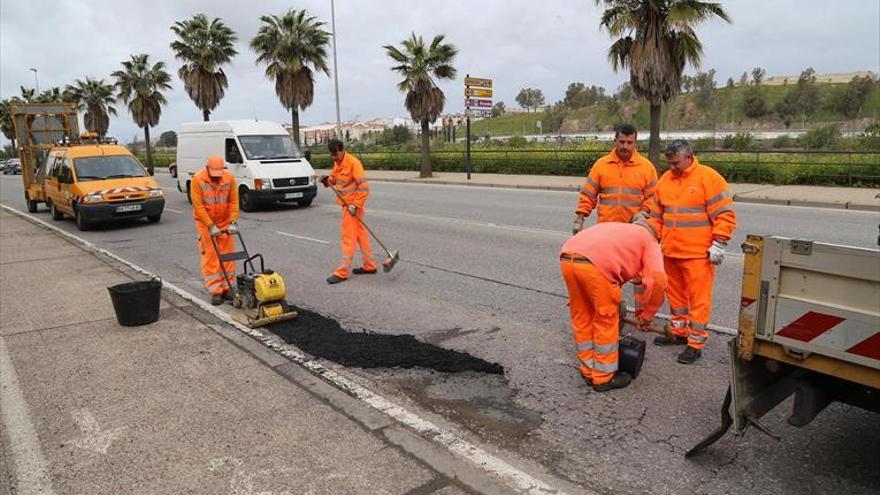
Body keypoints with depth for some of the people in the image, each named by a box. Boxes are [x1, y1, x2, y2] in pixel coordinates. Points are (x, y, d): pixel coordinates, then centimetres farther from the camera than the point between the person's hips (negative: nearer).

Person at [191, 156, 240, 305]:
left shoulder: (229, 177, -11)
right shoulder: (198, 179, -18)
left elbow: (234, 201, -7)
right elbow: (198, 206, -18)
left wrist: (233, 222, -15)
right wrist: (211, 226, -22)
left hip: (225, 223, 3)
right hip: (206, 223, -3)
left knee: (228, 256, 4)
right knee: (210, 257, -2)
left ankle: (227, 288, 13)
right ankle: (215, 291, 1)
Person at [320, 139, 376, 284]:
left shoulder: (353, 163, -18)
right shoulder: (337, 163, 9)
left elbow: (364, 186, -21)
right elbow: (334, 178, 23)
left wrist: (355, 205, -23)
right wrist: (328, 180, -1)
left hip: (352, 205, -9)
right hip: (346, 203, 9)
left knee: (348, 238, -5)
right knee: (361, 234, 15)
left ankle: (342, 273, -1)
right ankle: (369, 265, 24)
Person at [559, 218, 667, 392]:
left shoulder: (617, 230, 40)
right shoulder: (650, 241, 22)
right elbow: (657, 280, 4)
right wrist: (646, 315, 15)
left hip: (566, 259, 7)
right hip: (594, 264, -6)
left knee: (581, 319, 21)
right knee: (606, 322, 13)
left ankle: (588, 371, 34)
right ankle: (603, 378, 24)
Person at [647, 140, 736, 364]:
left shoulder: (708, 178, -9)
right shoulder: (665, 179, 9)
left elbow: (724, 215, -10)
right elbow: (656, 215, 16)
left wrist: (718, 244, -14)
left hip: (698, 253, -6)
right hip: (670, 251, 6)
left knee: (698, 298, 0)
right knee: (675, 294, 17)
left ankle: (696, 343, 9)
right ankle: (679, 332, 32)